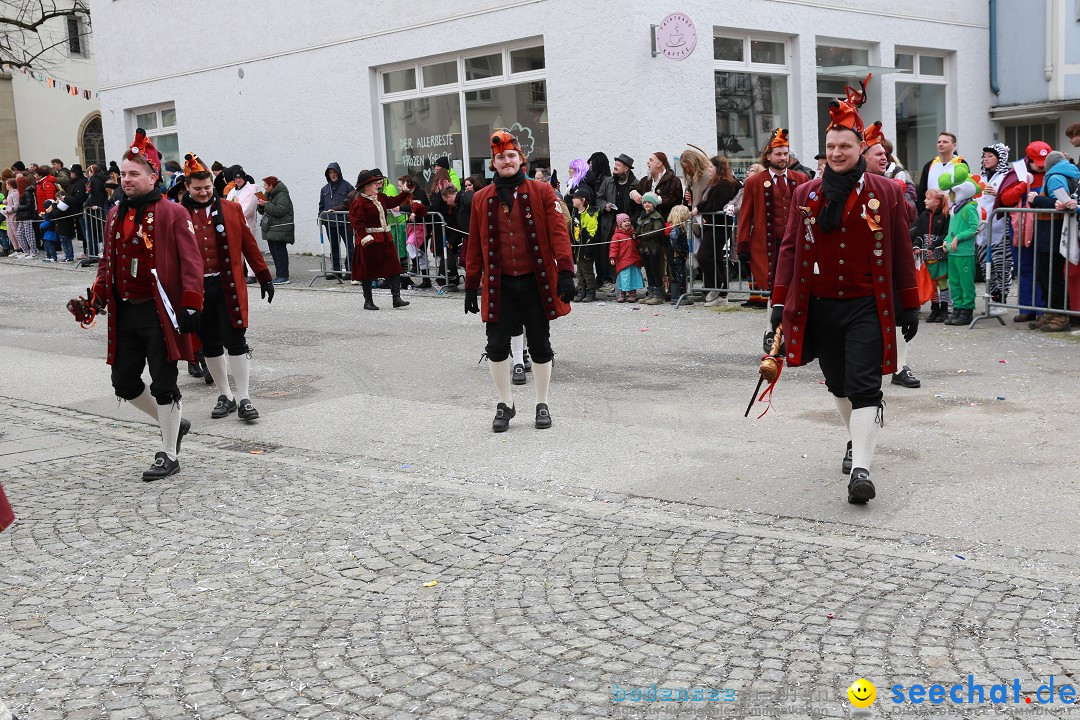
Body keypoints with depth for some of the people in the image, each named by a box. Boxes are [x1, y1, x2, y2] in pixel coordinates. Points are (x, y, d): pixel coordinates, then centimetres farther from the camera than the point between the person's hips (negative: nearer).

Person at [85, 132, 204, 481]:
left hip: (159, 314, -7)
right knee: (124, 382, 10)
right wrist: (98, 293, 9)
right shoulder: (115, 215, 11)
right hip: (124, 313, 7)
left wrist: (190, 306, -19)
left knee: (163, 385, 0)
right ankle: (173, 423, 32)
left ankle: (169, 455, 12)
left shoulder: (172, 213, -8)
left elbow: (191, 262, -12)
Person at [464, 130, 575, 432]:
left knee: (540, 345, 7)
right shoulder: (481, 199, 6)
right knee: (496, 345, 0)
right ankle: (505, 405, 18)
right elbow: (475, 245, 10)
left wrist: (565, 271, -17)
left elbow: (558, 232, -6)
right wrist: (471, 286, 9)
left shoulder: (542, 192, 0)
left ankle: (542, 404, 22)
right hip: (499, 285, 1)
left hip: (535, 282, -1)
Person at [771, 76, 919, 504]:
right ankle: (856, 440, 39)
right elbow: (791, 248, 7)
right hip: (820, 307, 3)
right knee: (838, 383, 16)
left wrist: (909, 306, 3)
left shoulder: (886, 192, -1)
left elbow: (901, 253, 3)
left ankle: (861, 470, -14)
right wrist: (780, 302, 2)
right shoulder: (805, 194, 5)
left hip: (867, 307, -3)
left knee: (864, 386, -11)